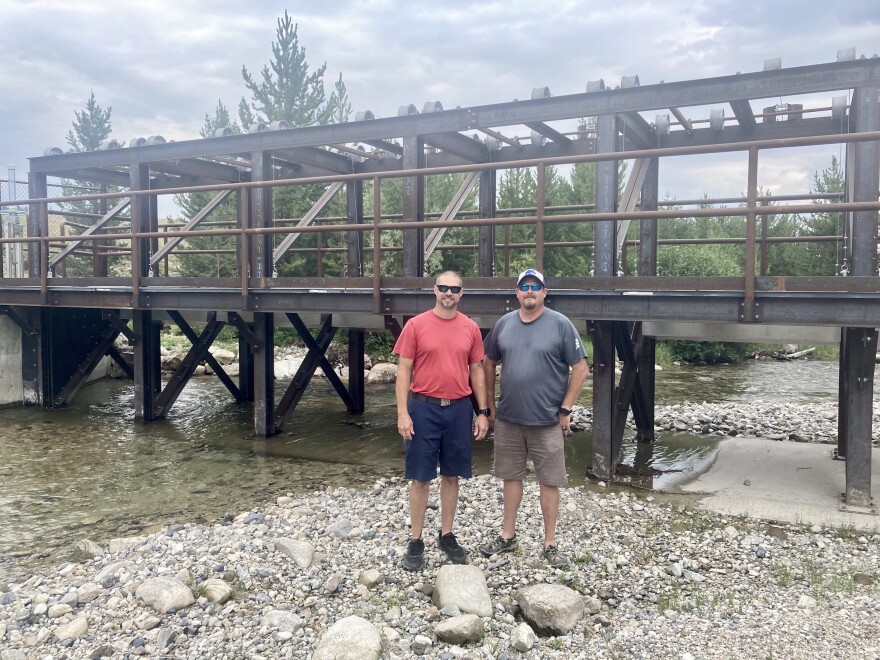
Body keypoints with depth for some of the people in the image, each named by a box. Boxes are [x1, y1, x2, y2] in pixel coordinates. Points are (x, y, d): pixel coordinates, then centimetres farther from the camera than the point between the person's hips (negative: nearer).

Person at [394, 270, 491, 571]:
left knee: (452, 475, 12)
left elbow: (477, 372, 9)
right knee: (420, 477, 5)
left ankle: (447, 535, 27)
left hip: (459, 410, 3)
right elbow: (403, 371, -4)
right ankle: (415, 541, 17)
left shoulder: (470, 328, 4)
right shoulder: (416, 325, -5)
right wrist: (403, 413, -11)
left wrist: (483, 412, 6)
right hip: (424, 409, -3)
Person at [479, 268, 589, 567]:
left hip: (547, 420, -3)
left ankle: (550, 544, 18)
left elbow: (580, 368, -6)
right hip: (508, 418, 3)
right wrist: (491, 405, 10)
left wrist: (565, 410, -7)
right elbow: (489, 364, 13)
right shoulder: (504, 324, 4)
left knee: (549, 481, 5)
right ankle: (508, 536, 28)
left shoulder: (560, 324, -7)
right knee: (511, 476, 14)